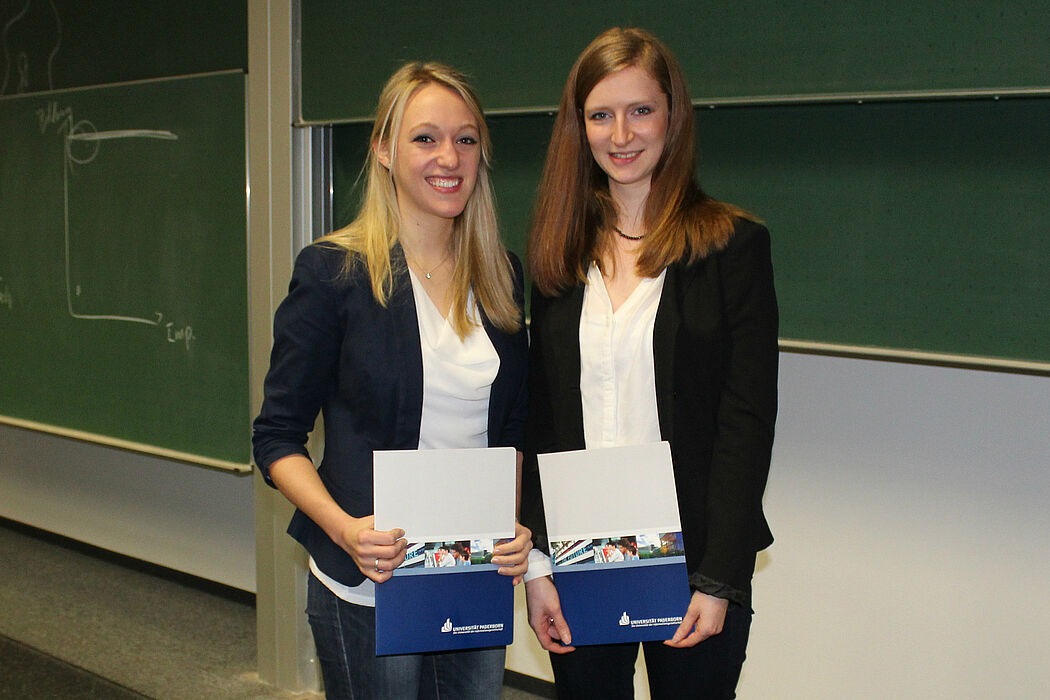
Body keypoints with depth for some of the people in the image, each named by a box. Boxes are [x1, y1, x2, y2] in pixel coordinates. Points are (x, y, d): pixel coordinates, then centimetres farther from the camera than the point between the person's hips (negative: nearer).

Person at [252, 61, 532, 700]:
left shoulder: (501, 276, 6)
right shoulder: (332, 272, -9)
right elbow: (278, 437, -7)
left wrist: (519, 527, -4)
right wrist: (345, 528, -22)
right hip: (368, 585, -4)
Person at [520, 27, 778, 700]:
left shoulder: (733, 243, -4)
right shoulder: (563, 252, 8)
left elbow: (748, 422, -7)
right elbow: (540, 416, 7)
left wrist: (719, 580, -12)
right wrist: (537, 561, -1)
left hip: (690, 554, -3)